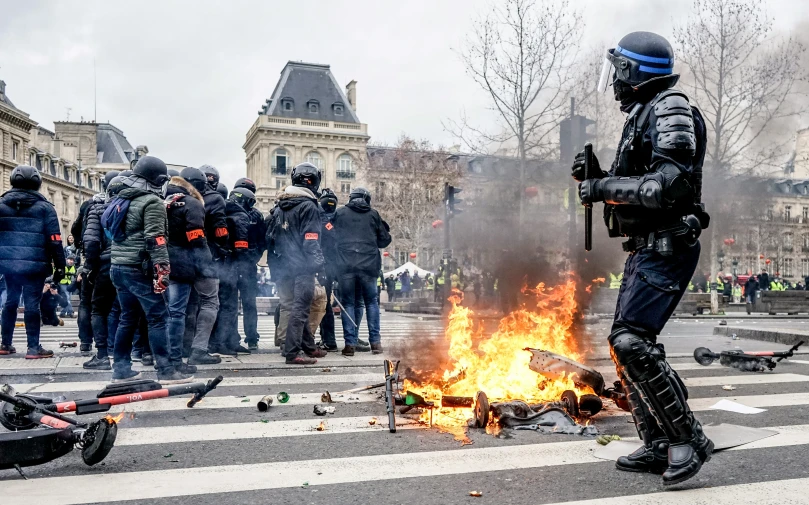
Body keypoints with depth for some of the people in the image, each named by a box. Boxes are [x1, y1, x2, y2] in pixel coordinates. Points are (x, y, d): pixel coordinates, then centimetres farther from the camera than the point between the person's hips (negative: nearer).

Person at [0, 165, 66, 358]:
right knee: (32, 303, -1)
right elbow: (54, 240, -6)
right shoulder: (44, 207, -3)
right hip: (34, 264, -4)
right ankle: (33, 347, 1)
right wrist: (60, 266, -3)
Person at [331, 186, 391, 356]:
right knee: (371, 301, 13)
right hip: (368, 264, 0)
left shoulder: (339, 213, 8)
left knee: (348, 303, 7)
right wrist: (387, 233, 32)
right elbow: (384, 240, 12)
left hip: (346, 264, 0)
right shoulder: (373, 214, 8)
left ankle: (350, 343, 3)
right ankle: (375, 341, 9)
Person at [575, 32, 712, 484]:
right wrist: (598, 179, 10)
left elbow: (669, 186, -23)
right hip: (647, 247, 10)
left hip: (667, 247, -10)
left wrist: (604, 187, -15)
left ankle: (689, 439, -3)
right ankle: (659, 447, 18)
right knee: (628, 344, 9)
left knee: (631, 342, -17)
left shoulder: (671, 108, -10)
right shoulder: (644, 114, 20)